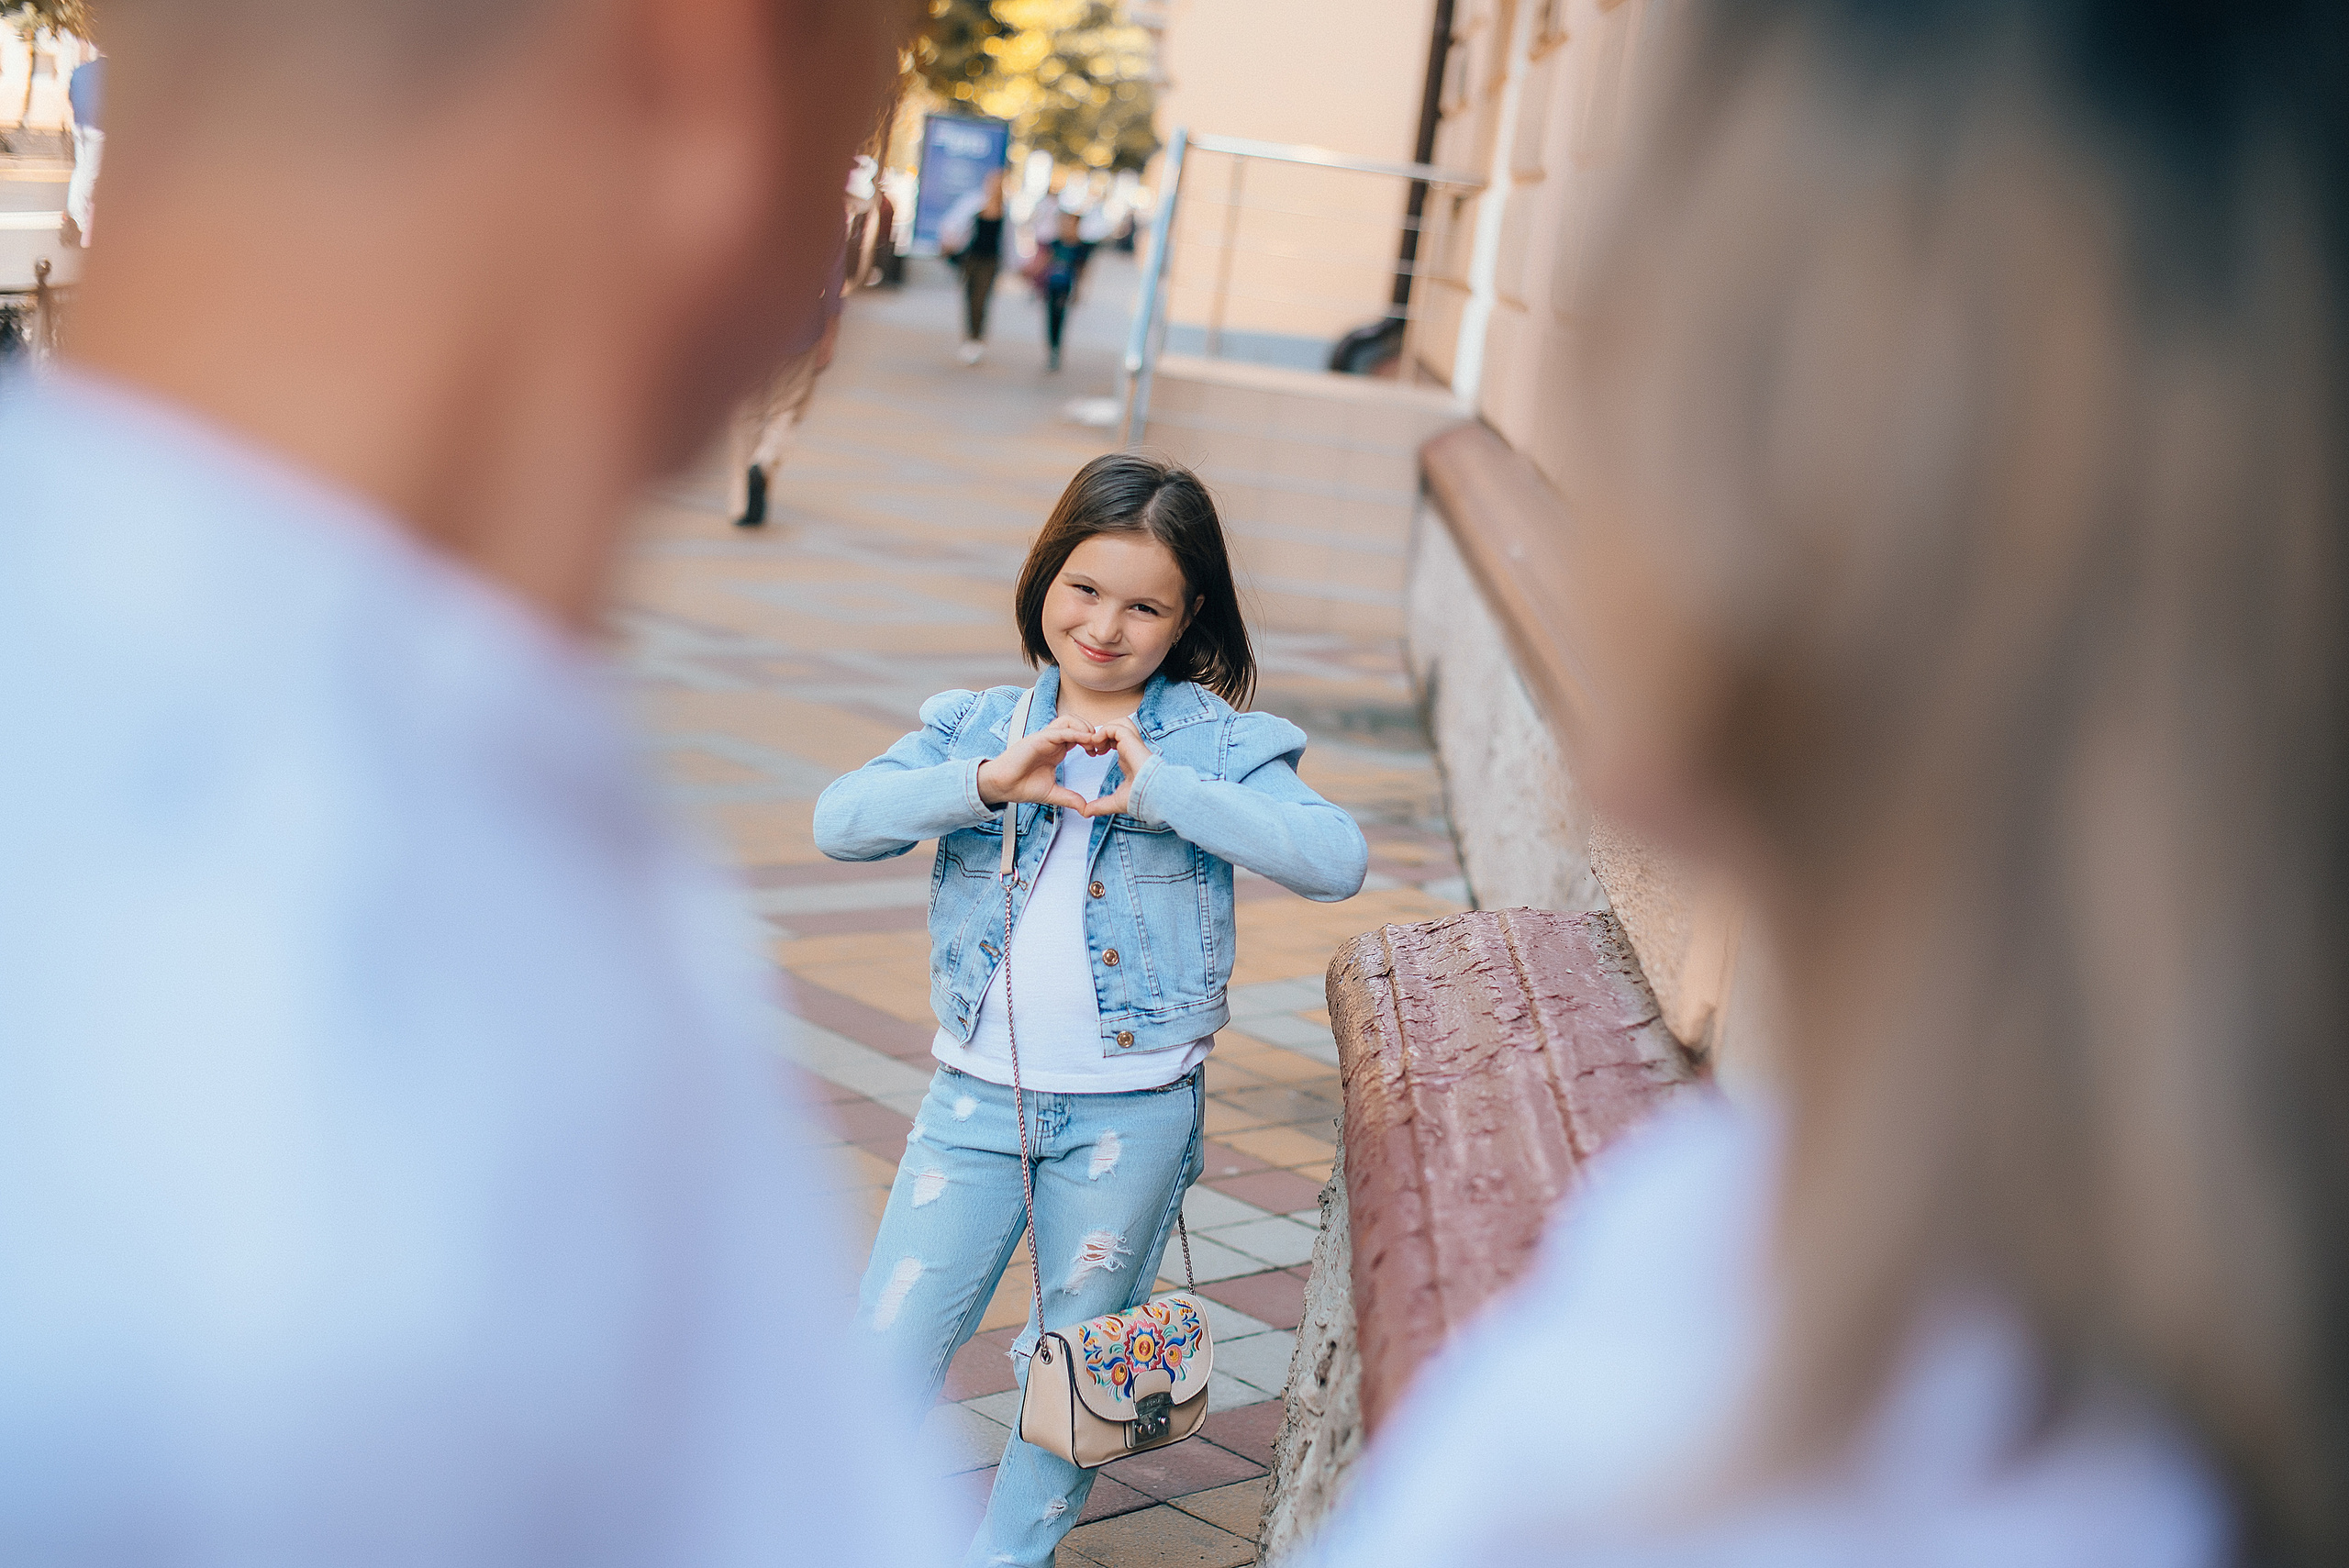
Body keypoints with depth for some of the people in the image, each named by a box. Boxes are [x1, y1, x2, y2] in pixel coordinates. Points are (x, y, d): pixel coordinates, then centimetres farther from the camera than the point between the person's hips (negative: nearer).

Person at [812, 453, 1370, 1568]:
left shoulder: (1214, 741, -4)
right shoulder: (975, 728, 4)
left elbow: (1337, 860, -19)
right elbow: (840, 822, -10)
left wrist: (1160, 789, -25)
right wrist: (988, 781, -23)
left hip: (1134, 1113, -1)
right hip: (976, 1096, 2)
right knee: (884, 1359, 2)